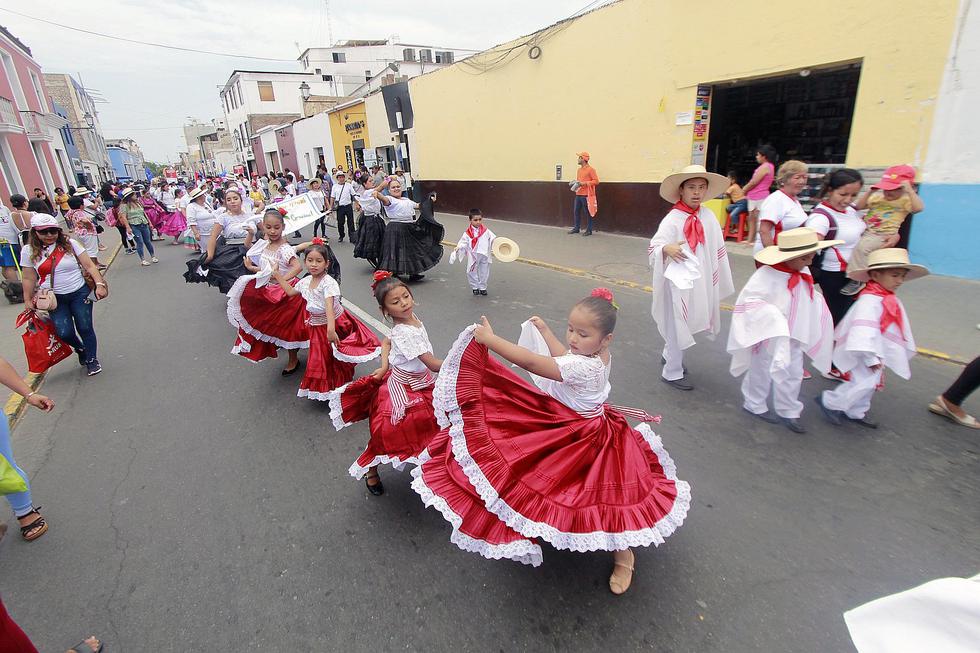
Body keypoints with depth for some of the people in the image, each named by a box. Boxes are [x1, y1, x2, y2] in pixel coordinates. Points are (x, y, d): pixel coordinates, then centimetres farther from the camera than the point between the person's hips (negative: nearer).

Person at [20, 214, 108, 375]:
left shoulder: (70, 244, -1)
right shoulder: (29, 251, 1)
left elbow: (89, 266, -4)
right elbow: (29, 279, 5)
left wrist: (100, 284, -17)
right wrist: (28, 303, 5)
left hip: (80, 294, -1)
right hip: (54, 299, 1)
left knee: (85, 328, 0)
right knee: (64, 332, -9)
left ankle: (92, 359, 19)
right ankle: (80, 349, 24)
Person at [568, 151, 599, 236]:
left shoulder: (591, 169, -8)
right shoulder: (579, 170, 16)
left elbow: (596, 181, -12)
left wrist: (584, 183, -18)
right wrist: (576, 183, 6)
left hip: (586, 195, -8)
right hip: (578, 194, 8)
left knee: (588, 213, -1)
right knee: (576, 211, 9)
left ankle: (589, 230, 5)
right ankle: (576, 228, 20)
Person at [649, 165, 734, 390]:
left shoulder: (708, 216, 2)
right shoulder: (672, 219, -13)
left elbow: (717, 249, 9)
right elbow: (653, 247, -16)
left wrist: (718, 278, 10)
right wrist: (666, 248, -37)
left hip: (701, 281, 6)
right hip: (679, 281, -6)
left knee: (687, 325, 18)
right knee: (677, 326, 2)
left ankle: (669, 355, 41)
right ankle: (672, 373, 17)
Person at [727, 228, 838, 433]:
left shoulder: (804, 274, 2)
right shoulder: (767, 275, -23)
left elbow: (809, 300, 18)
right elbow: (749, 300, -27)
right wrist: (770, 313, -32)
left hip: (793, 335, 7)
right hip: (769, 336, -7)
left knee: (793, 374, 14)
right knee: (762, 372, 11)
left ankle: (788, 412, 30)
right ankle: (754, 405, 31)